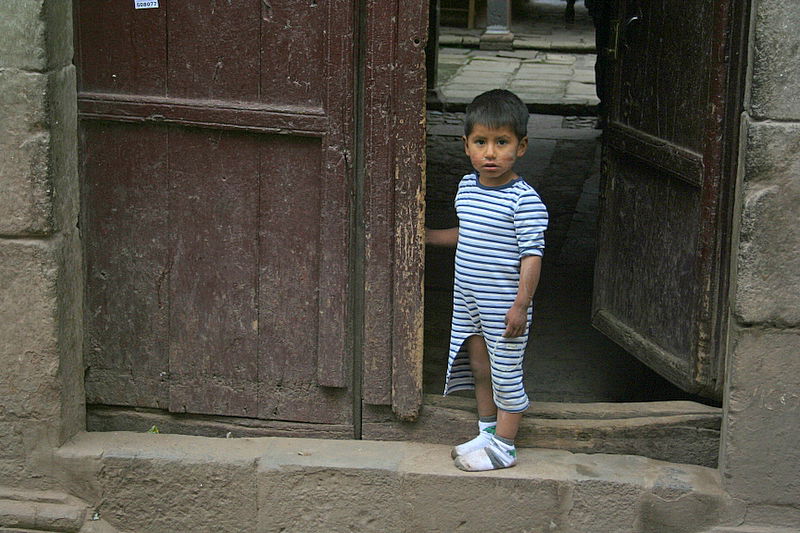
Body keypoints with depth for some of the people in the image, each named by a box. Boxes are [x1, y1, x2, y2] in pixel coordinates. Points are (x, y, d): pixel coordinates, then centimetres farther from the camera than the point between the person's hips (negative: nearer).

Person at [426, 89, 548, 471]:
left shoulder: (524, 201, -19)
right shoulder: (467, 186, 4)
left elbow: (532, 255, -19)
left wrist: (521, 305, -22)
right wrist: (428, 236, 18)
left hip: (504, 306, -7)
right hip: (468, 300, 8)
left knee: (505, 374, 5)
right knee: (478, 367, 19)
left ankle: (503, 447, 18)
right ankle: (487, 432, 34)